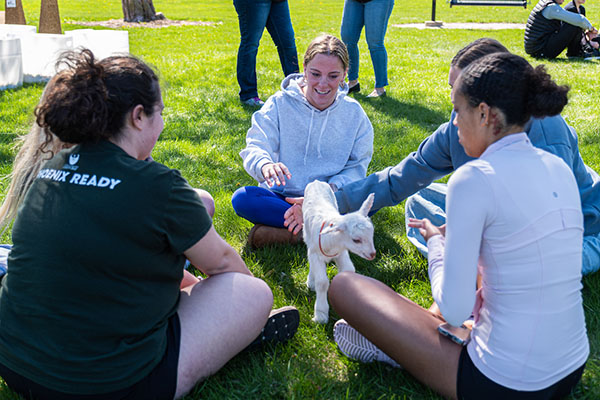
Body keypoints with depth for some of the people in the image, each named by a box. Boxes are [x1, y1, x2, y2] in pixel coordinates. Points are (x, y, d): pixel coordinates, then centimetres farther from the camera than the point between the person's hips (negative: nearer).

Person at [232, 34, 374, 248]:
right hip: (282, 196, 0)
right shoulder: (280, 104, -4)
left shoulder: (354, 112, 1)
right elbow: (255, 147, -12)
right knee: (242, 198, -30)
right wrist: (264, 165, -38)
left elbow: (357, 166, 2)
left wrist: (334, 186, -21)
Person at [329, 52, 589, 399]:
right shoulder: (560, 168, 3)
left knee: (343, 286, -1)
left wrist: (435, 241, 0)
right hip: (573, 372, 8)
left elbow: (454, 310, -18)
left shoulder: (474, 179, -20)